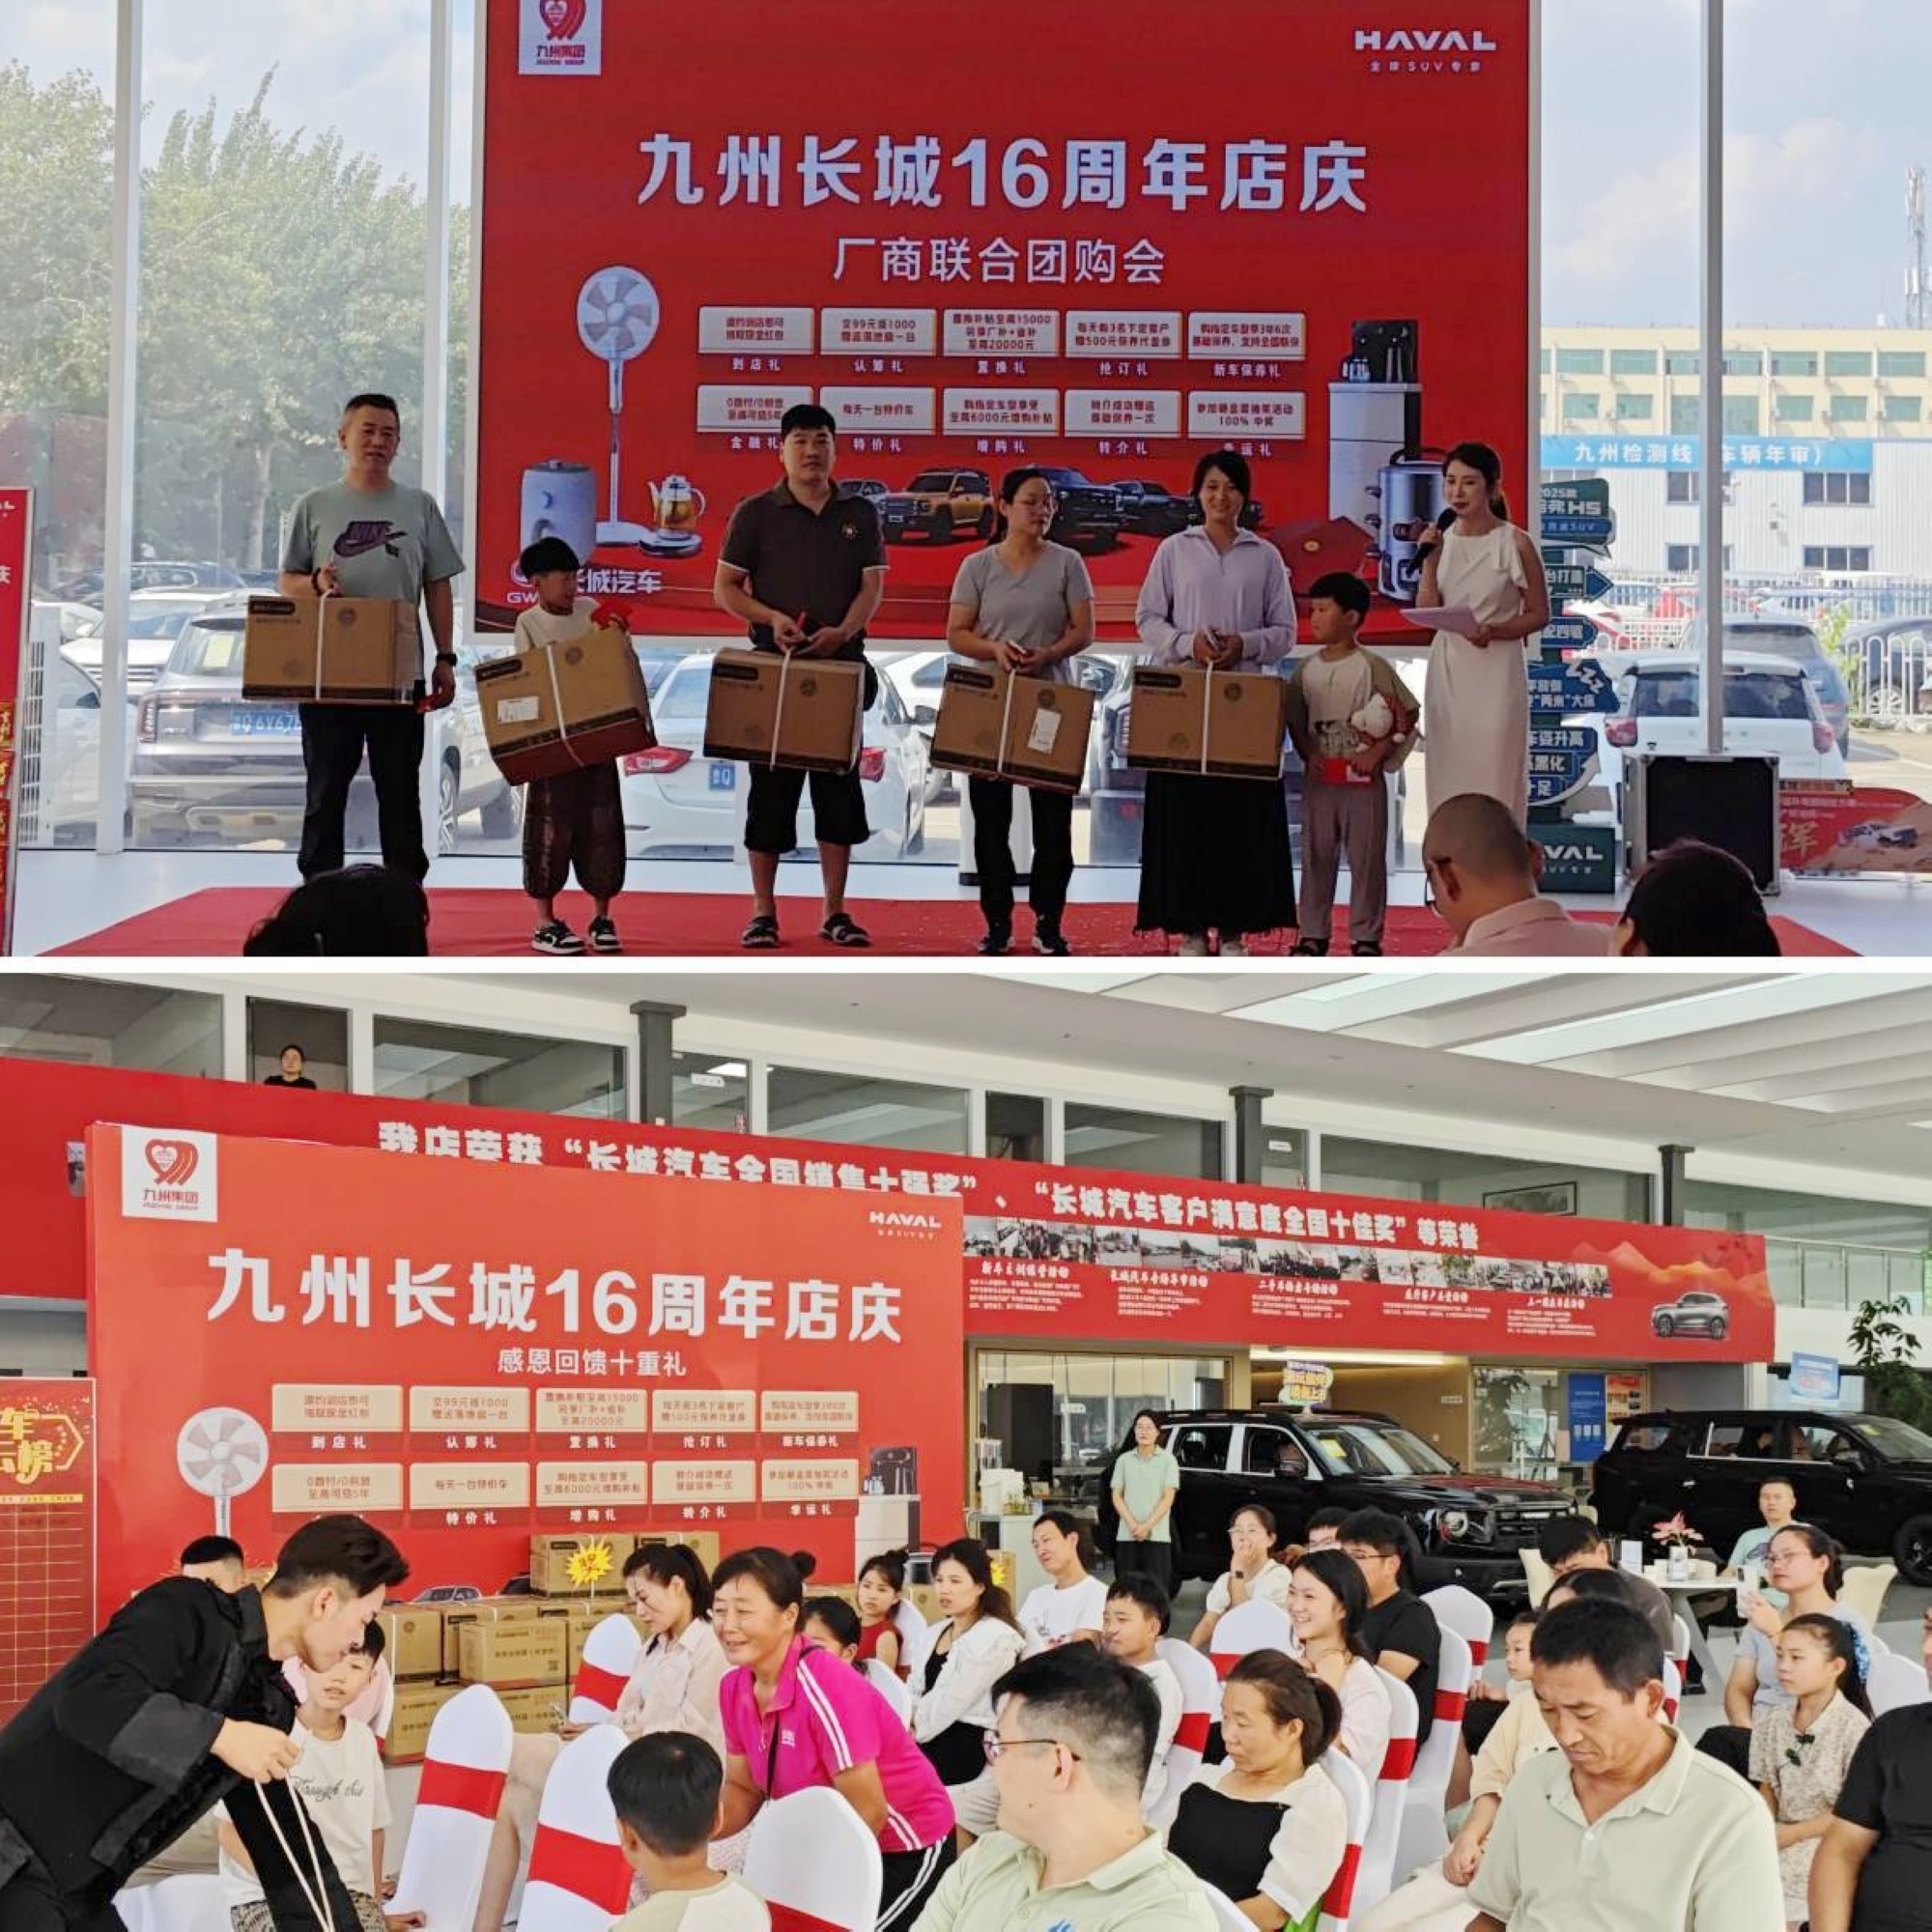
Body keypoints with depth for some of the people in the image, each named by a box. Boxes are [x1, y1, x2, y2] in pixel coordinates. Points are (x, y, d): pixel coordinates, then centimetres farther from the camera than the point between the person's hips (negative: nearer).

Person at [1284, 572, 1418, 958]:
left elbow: (1406, 717, -5)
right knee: (1316, 857, 8)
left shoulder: (1372, 667, -7)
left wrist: (1378, 753, -12)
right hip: (1319, 778, 4)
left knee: (1366, 860, 1)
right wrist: (1309, 754, -6)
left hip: (1363, 778, -4)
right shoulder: (1306, 670, 6)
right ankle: (1312, 934, 16)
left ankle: (1366, 937, 8)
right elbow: (1296, 722, 11)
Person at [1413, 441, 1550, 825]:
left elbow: (1539, 614, -2)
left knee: (1494, 776, -4)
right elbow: (1426, 612, 2)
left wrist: (1496, 631, -18)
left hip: (1496, 668, -4)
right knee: (1447, 776, 7)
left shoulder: (1515, 543, -5)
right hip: (1447, 670, 4)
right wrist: (1430, 561, -8)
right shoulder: (1441, 541, 6)